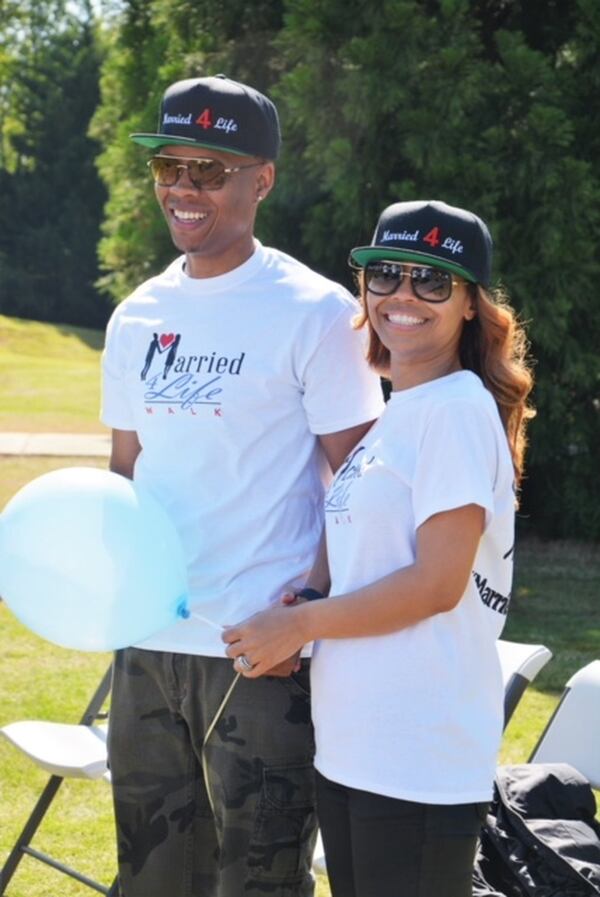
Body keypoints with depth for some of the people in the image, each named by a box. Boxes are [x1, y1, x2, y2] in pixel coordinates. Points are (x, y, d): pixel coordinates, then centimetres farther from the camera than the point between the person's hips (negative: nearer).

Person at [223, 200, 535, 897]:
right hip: (349, 747, 9)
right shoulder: (397, 414, 16)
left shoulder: (457, 409, -11)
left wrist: (300, 624, -9)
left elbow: (437, 583, -17)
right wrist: (306, 593, 1)